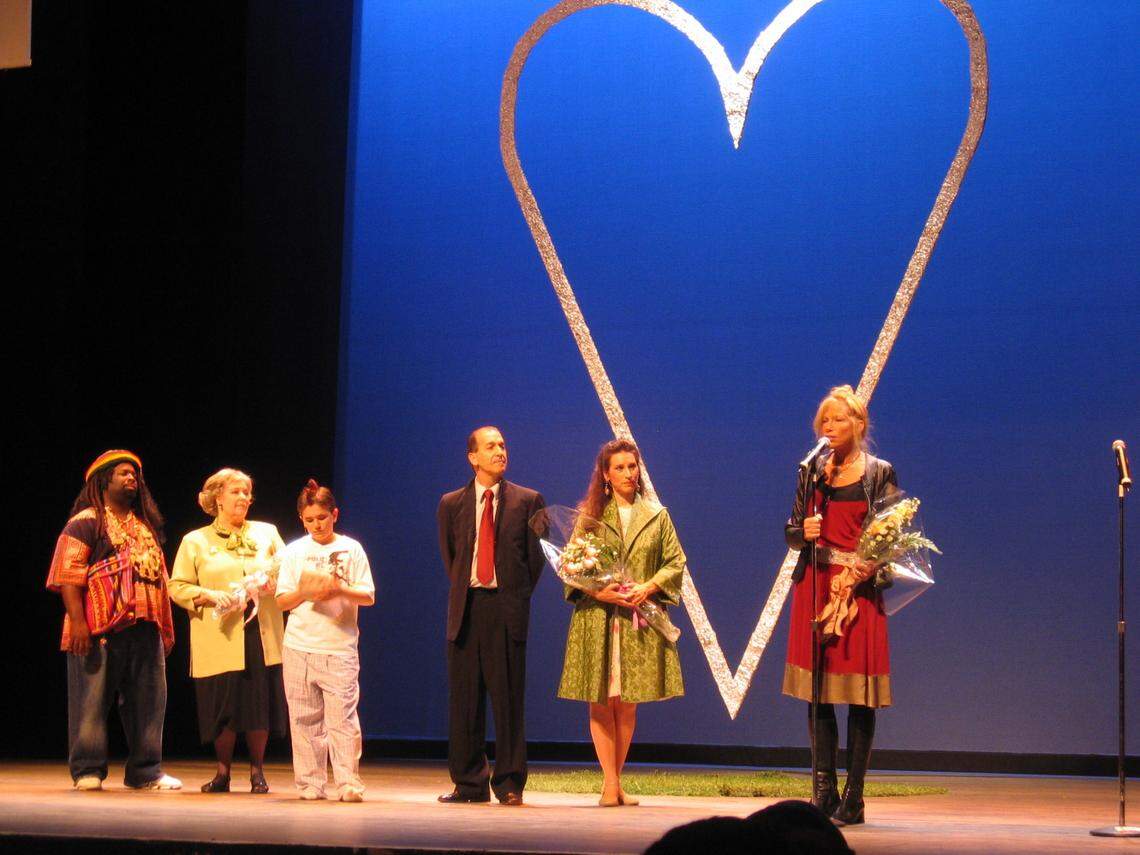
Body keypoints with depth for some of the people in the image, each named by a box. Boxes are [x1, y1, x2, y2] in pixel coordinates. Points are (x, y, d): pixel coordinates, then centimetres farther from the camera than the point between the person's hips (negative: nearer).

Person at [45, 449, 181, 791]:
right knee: (92, 698, -3)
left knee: (147, 700, 6)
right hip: (99, 629, -6)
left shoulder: (146, 527, 22)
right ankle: (87, 771, 3)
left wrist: (166, 628, 17)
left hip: (144, 630, 6)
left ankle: (146, 770, 12)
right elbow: (68, 575, -9)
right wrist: (78, 622, -18)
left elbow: (159, 579, 24)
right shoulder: (86, 523, 0)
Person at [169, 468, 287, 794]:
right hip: (220, 639, -2)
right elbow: (177, 586, 4)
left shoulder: (267, 533, 15)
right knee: (224, 706, -2)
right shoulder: (195, 541, 8)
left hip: (261, 635, 2)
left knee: (260, 705, -1)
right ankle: (223, 772, 11)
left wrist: (270, 581, -7)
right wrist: (210, 596, -12)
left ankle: (257, 771, 12)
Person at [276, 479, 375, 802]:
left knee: (343, 717, -8)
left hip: (339, 647, -2)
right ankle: (310, 784, 8)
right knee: (305, 718, 2)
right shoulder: (294, 551, 10)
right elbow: (281, 601, 8)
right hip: (299, 646, 2)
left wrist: (340, 590, -17)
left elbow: (368, 596, 1)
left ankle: (349, 783, -6)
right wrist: (303, 593, -12)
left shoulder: (351, 549, 5)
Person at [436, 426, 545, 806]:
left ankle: (510, 785, 5)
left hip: (507, 608, -2)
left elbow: (536, 555, 7)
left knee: (508, 699, -1)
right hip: (465, 608, 2)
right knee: (464, 700, 4)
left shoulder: (527, 501, 4)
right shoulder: (451, 504, 10)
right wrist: (464, 592, 13)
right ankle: (469, 783, 12)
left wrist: (518, 596, 5)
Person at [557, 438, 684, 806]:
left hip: (637, 620, 1)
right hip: (596, 617, -1)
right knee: (601, 704, -3)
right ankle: (610, 783, -1)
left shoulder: (656, 515, 10)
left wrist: (650, 587, -8)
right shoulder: (590, 514, 5)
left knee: (627, 706, 3)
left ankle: (616, 780, 12)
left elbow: (676, 562, 9)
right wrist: (597, 591, -13)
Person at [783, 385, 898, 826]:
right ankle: (823, 791, 8)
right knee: (817, 691, 3)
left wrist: (871, 567, -17)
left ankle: (853, 796, 1)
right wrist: (804, 533, -8)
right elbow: (792, 530, 14)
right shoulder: (811, 472, 11)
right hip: (814, 587, 4)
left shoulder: (879, 474, 1)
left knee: (859, 694, -3)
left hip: (859, 589, -3)